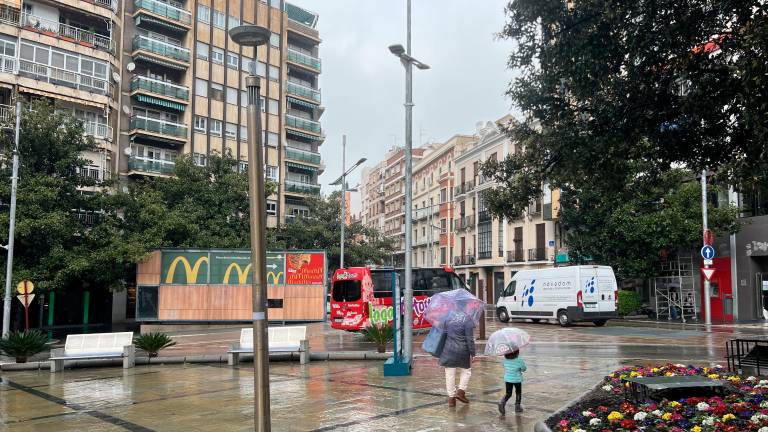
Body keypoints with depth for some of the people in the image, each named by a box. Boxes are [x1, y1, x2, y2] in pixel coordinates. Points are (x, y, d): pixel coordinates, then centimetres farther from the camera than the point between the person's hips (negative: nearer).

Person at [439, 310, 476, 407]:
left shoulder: (449, 317, 4)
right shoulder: (467, 320, -12)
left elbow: (444, 334, 10)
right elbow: (470, 339, -13)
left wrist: (442, 349, 20)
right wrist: (472, 353, -6)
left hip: (449, 350, 4)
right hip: (462, 351, -4)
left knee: (450, 374, 8)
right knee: (466, 371, 19)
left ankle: (451, 397, 11)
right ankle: (461, 391, 11)